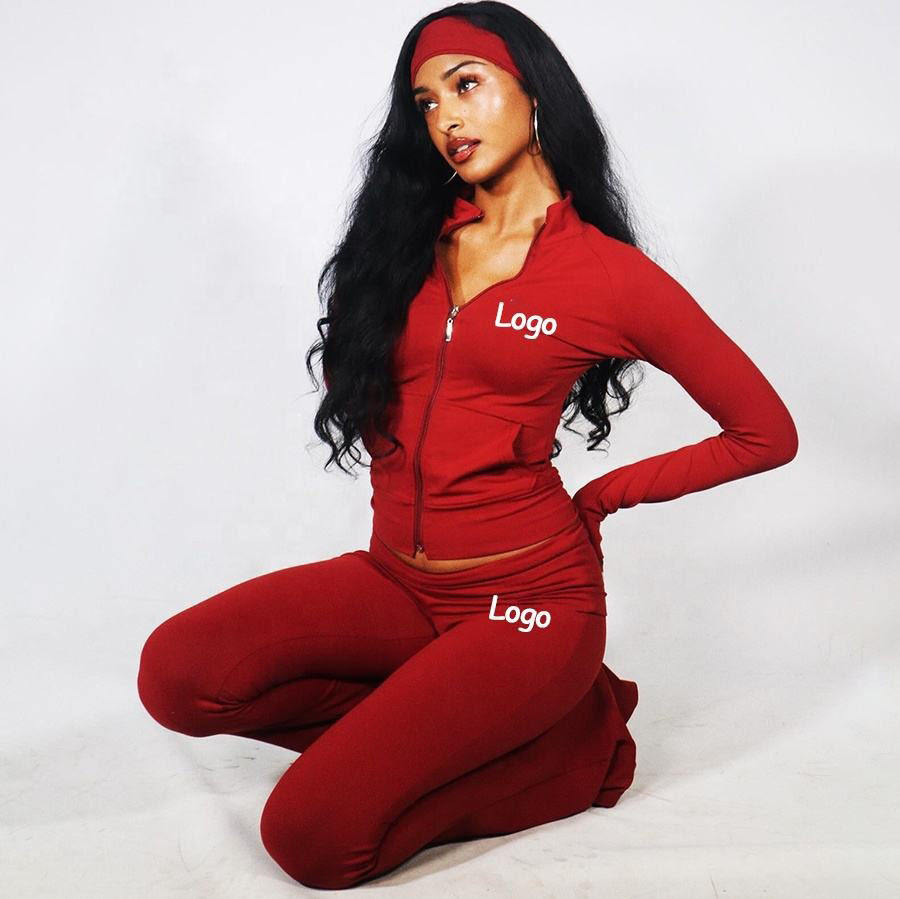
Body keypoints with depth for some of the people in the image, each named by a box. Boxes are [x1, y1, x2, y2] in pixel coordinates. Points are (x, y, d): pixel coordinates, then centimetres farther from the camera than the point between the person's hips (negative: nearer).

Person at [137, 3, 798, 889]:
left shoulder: (611, 275, -5)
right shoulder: (408, 236, 9)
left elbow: (767, 433, 1)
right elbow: (362, 388, 21)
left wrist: (603, 496, 1)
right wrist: (409, 509, 7)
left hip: (529, 593, -6)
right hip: (398, 577, 6)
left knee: (312, 837, -20)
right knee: (176, 674, -19)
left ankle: (573, 747, 1)